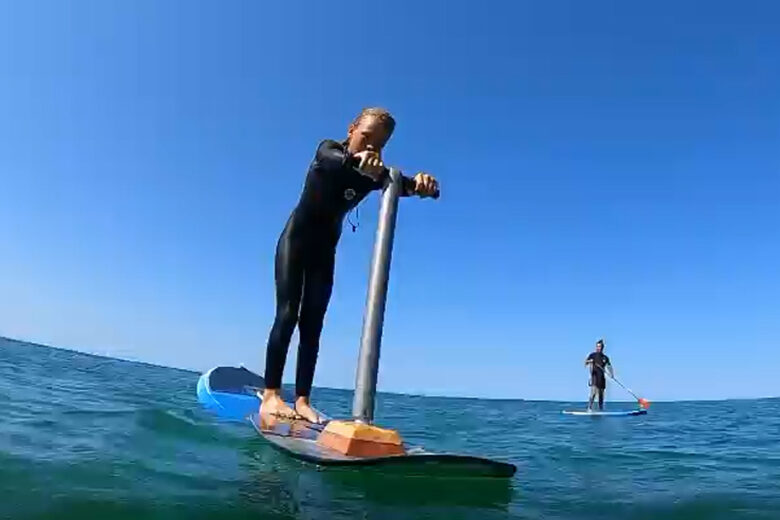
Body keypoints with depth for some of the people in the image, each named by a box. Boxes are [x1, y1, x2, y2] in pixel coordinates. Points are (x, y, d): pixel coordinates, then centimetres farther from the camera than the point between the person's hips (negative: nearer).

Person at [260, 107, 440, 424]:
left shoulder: (375, 171, -7)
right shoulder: (328, 151, -14)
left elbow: (397, 184, -28)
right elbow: (332, 159, -39)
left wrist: (419, 183, -53)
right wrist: (356, 160, -63)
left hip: (325, 249, 4)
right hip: (296, 239, -4)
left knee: (312, 326, -1)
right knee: (287, 315, -15)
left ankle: (302, 400, -2)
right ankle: (270, 396, -17)